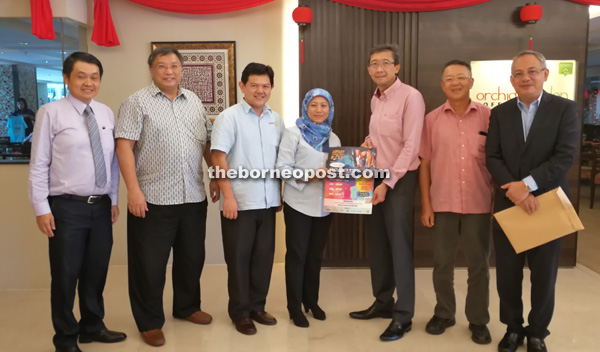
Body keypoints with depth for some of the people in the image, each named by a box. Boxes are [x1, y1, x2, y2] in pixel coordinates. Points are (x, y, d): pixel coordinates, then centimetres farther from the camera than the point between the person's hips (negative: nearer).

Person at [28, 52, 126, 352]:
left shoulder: (106, 113, 7)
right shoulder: (51, 112, -6)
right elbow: (39, 164, -7)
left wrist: (114, 199, 9)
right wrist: (41, 208, -10)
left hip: (101, 206, 5)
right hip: (67, 207, -4)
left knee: (96, 272, 16)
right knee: (65, 275, 7)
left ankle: (92, 327, 35)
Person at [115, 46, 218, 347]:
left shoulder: (194, 101, 13)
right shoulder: (137, 102, -3)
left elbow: (208, 142, 17)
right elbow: (124, 146, -10)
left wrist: (216, 177, 11)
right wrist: (133, 190, -17)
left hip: (193, 197, 5)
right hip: (153, 198, -5)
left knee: (191, 257, 16)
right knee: (150, 263, 5)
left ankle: (187, 307, 36)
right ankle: (150, 322, 21)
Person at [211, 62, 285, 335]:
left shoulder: (276, 119, 10)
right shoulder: (229, 117, -5)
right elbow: (218, 158, -11)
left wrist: (280, 193, 12)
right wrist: (228, 196, -16)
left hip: (268, 201, 5)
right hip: (239, 202, -5)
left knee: (264, 255, 12)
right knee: (239, 257, 6)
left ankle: (257, 306, 28)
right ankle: (240, 312, 21)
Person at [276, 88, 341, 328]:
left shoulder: (334, 138, 12)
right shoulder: (293, 133, -5)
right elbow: (283, 168, -13)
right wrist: (311, 176, -23)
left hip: (323, 205, 5)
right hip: (299, 204, -5)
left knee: (315, 255, 15)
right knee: (297, 255, 4)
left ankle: (311, 301, 30)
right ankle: (294, 306, 17)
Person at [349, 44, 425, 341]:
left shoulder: (410, 96, -12)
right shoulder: (375, 99, 12)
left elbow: (411, 146, -17)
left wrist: (389, 182, -19)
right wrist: (368, 140, 5)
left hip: (399, 180, -8)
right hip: (374, 177, 8)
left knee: (399, 246, -1)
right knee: (376, 244, 13)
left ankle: (403, 316, 11)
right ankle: (383, 302, 29)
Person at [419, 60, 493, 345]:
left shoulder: (488, 116, 0)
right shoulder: (432, 119, 1)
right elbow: (424, 164, 2)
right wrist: (425, 204, -1)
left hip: (478, 204, 0)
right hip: (442, 203, 1)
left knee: (479, 265, 10)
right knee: (442, 263, 11)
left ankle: (478, 319, 26)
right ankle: (443, 313, 29)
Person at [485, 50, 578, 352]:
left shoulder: (565, 109, -1)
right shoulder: (500, 113, 7)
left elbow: (565, 156, -12)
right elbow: (492, 157, -1)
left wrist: (528, 184, -20)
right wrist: (513, 189, -16)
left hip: (548, 204, -2)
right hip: (508, 204, 2)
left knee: (544, 276, 9)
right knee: (507, 275, 9)